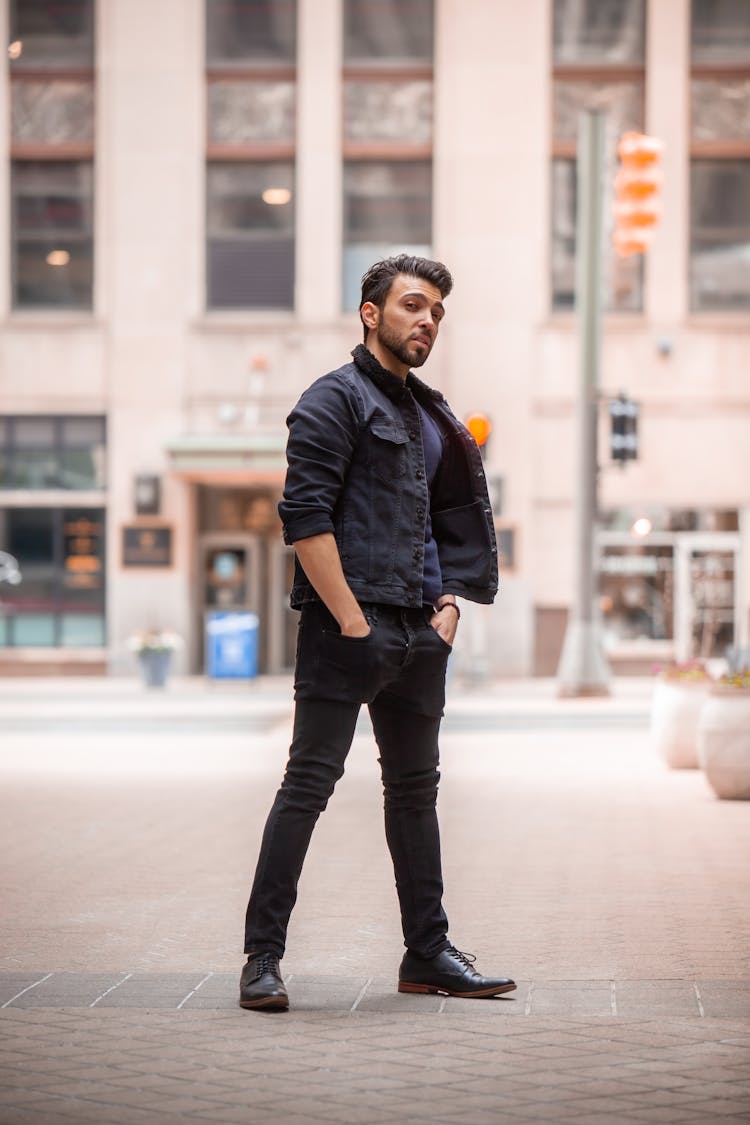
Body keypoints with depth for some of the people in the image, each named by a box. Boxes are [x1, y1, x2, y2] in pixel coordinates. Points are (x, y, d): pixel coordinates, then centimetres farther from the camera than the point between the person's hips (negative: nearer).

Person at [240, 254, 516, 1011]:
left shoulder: (431, 415, 20)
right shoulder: (334, 400, -5)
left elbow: (452, 521, 25)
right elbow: (304, 518, -14)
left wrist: (450, 602, 9)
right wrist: (351, 620, -18)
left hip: (419, 634, 8)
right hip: (349, 624, -8)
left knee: (416, 789, 13)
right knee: (309, 784, -7)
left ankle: (427, 953, 21)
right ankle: (263, 956, -4)